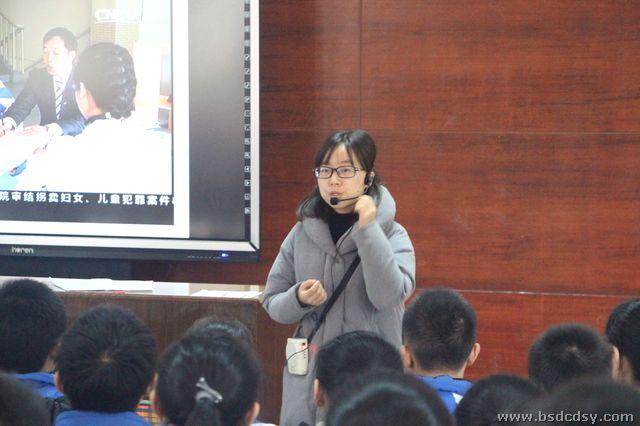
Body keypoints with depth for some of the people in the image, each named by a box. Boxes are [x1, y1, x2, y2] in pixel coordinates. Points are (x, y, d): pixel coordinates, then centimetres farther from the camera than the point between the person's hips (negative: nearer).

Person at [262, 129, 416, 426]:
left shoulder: (392, 234, -3)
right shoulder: (302, 234, 4)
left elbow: (389, 297, -19)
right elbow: (273, 304, 9)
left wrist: (368, 230, -19)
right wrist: (299, 300, -12)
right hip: (308, 378, 2)